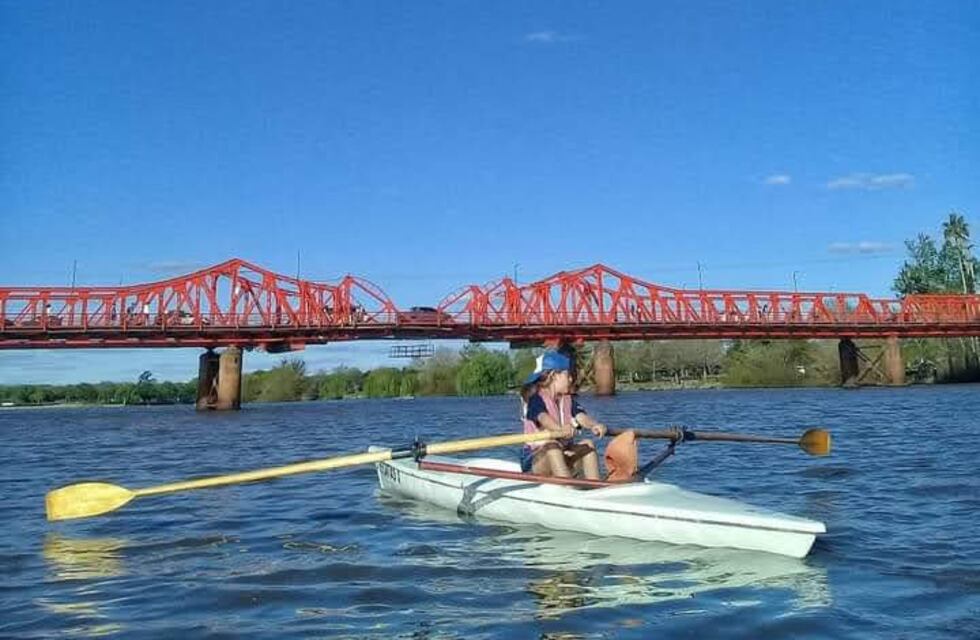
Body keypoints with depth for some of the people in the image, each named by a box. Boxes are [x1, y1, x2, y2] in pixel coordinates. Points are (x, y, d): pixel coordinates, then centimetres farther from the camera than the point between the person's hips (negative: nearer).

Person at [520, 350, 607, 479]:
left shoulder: (568, 400, 11)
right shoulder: (536, 399, -9)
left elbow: (581, 416, -8)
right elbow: (543, 418, -31)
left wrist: (595, 425, -32)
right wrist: (560, 428, -53)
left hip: (564, 456, 6)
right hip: (535, 459, -6)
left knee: (587, 444, -14)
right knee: (552, 445, -34)